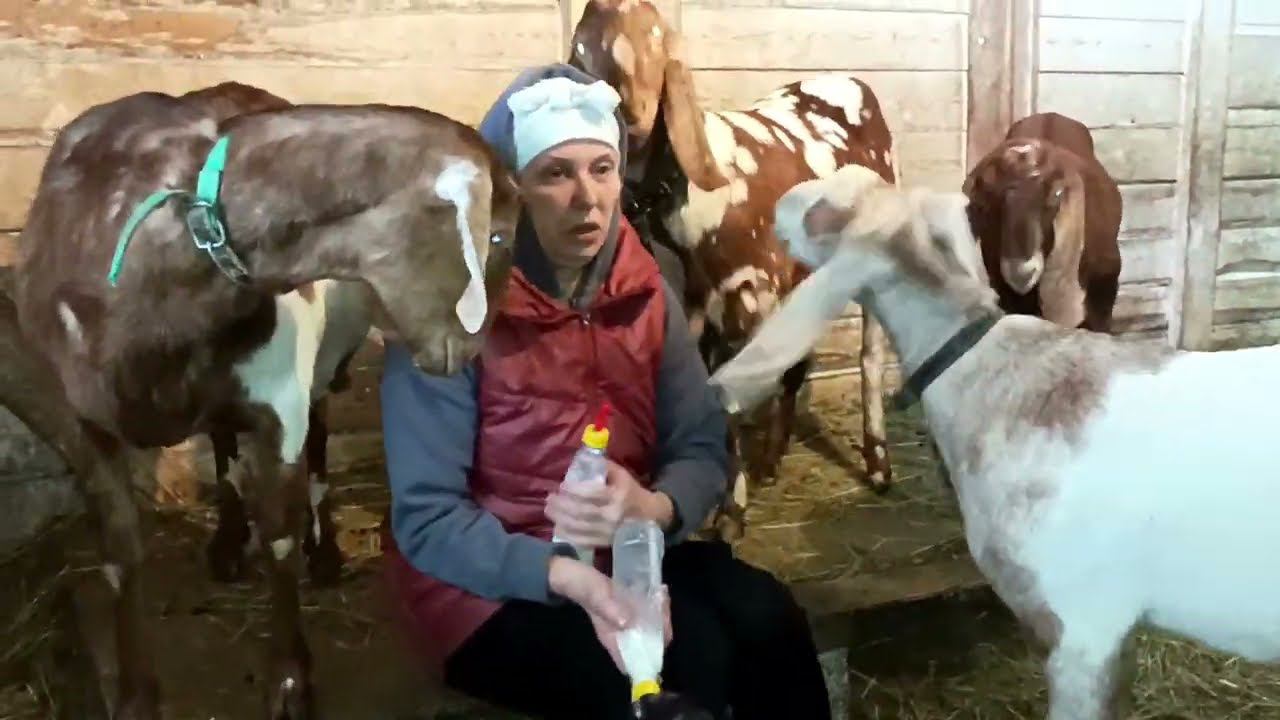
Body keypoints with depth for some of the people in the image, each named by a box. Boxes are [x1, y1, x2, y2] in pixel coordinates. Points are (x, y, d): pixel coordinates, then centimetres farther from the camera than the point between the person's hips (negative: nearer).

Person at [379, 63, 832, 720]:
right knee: (686, 657, -26)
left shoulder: (644, 293, -1)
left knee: (765, 617, -21)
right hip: (488, 586, -4)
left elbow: (703, 449, -3)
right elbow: (426, 519, -19)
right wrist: (570, 577, -32)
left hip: (628, 555, 5)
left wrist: (652, 508, -26)